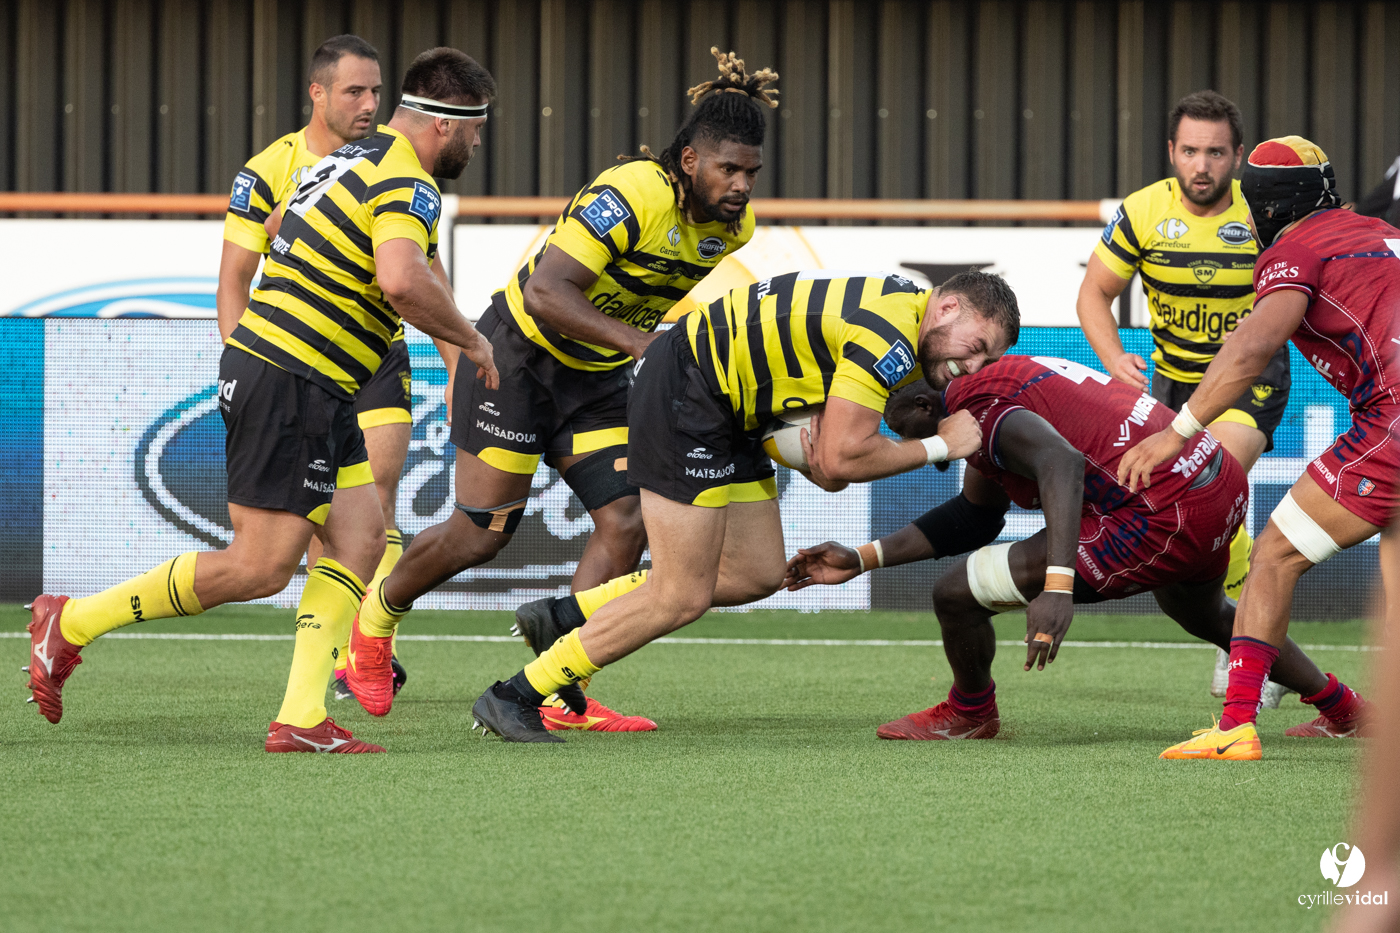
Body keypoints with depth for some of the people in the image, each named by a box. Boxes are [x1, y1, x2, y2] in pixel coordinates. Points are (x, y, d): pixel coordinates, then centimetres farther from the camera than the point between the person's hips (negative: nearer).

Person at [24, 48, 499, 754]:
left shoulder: (352, 159, 16)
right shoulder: (408, 184, -15)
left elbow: (280, 226, 30)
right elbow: (403, 278, -33)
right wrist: (469, 340, -18)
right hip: (290, 383, -10)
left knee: (360, 541, 4)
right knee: (260, 568, -8)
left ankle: (301, 719, -2)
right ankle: (73, 622, 1)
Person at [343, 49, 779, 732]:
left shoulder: (735, 226, -4)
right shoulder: (632, 196, -29)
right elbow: (545, 292, -36)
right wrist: (638, 340, -42)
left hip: (597, 379, 7)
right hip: (518, 357, -7)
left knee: (625, 523, -9)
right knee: (479, 535, -3)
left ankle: (561, 696, -3)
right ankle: (375, 619, 26)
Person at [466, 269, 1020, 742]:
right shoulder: (890, 336, -22)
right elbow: (841, 460, -24)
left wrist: (826, 467, -13)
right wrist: (939, 447, -13)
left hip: (729, 413, 10)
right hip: (685, 392, -10)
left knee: (757, 574, 10)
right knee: (681, 597, -9)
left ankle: (565, 616, 15)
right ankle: (514, 698, -2)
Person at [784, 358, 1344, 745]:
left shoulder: (982, 407, -11)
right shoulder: (1004, 378, 19)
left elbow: (1062, 463, -32)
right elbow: (972, 519, 29)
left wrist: (1058, 587, -40)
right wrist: (862, 559, 29)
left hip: (1164, 521, -10)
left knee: (957, 593, -5)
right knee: (1203, 615, 44)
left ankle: (970, 712, 23)